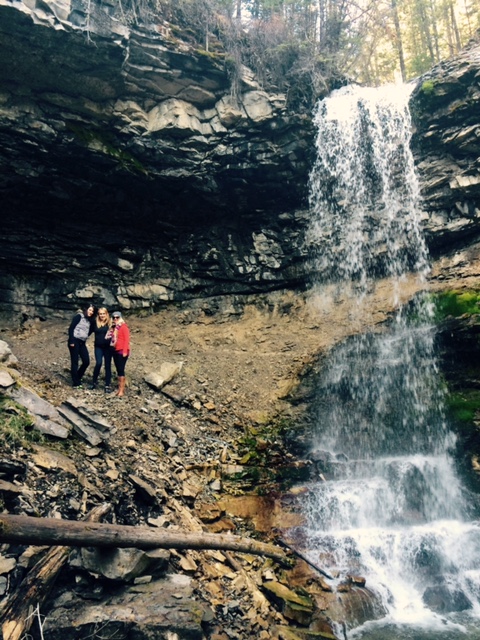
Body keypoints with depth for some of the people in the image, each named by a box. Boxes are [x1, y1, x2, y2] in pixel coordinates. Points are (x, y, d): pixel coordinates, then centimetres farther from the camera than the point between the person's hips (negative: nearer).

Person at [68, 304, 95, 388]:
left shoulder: (89, 321, 15)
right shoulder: (79, 316, -6)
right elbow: (71, 328, -12)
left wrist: (94, 325, 3)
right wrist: (71, 341, -17)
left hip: (82, 343, 7)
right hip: (75, 341, -7)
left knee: (86, 361, 3)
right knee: (75, 362, -1)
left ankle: (77, 378, 23)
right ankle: (76, 383, 5)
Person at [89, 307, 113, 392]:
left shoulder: (110, 323, -3)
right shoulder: (95, 322, 3)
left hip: (107, 347, -1)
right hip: (98, 347, 1)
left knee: (108, 365, 5)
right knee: (98, 363, -11)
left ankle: (108, 385, 11)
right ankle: (94, 381, 12)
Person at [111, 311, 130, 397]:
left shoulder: (123, 326, -7)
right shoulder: (115, 327, 15)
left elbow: (127, 339, -13)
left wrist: (125, 351, -18)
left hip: (122, 351, -8)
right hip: (116, 351, 8)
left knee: (121, 369, -9)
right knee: (118, 370, 9)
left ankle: (122, 389, -6)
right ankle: (120, 388, 15)